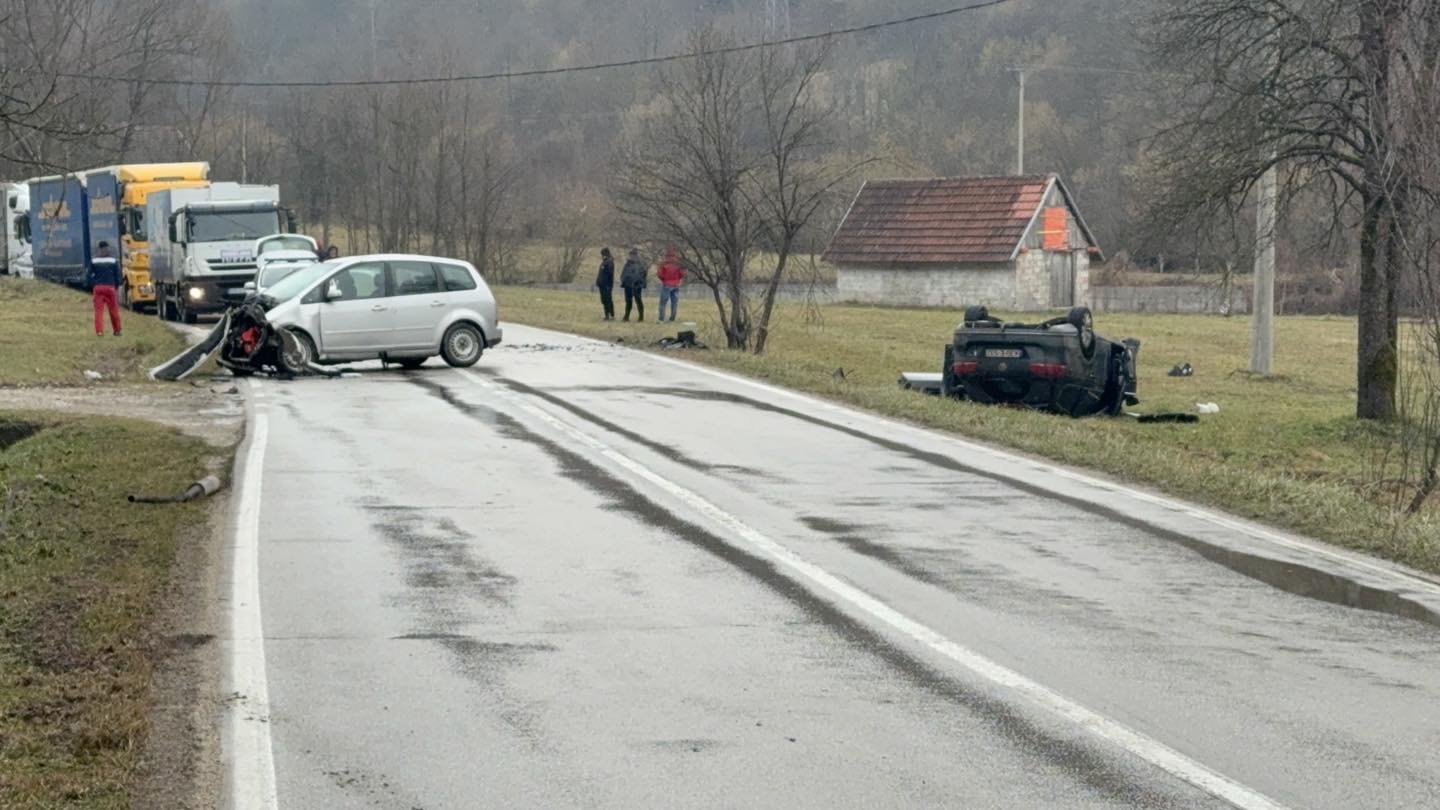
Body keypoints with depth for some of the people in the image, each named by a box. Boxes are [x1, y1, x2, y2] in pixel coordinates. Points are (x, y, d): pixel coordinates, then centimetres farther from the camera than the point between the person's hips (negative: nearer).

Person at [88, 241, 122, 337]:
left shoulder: (93, 261, 3)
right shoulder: (113, 261, 2)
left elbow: (89, 276, 2)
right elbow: (118, 276, 3)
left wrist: (91, 288, 12)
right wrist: (116, 287, 15)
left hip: (97, 287, 0)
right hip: (110, 287, 0)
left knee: (99, 310, 0)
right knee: (114, 310, 9)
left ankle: (99, 331, -8)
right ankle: (117, 330, 18)